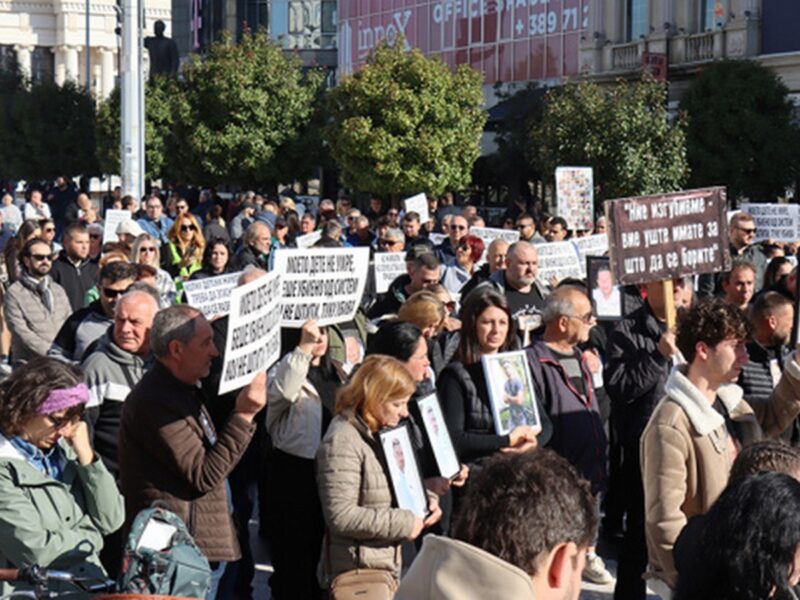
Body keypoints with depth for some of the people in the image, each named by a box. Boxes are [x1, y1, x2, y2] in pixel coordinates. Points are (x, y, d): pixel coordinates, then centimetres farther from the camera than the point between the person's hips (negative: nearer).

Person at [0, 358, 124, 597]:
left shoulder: (62, 451, 12)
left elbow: (111, 520, 10)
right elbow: (34, 552, -14)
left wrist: (86, 456, 1)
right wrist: (88, 538, 2)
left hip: (93, 585, 7)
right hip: (38, 591, -7)